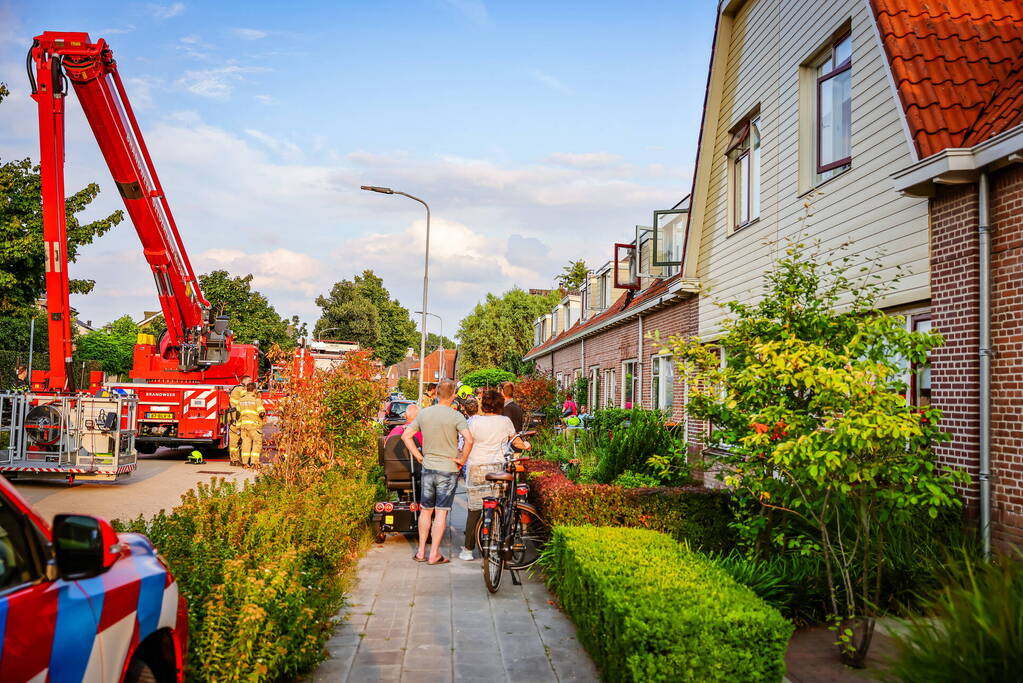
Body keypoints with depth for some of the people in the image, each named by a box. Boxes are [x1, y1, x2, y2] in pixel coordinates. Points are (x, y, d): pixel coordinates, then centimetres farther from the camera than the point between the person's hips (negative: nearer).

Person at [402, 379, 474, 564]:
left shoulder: (424, 413, 2)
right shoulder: (456, 416, -13)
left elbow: (406, 435, 4)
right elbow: (469, 439, -25)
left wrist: (419, 456, 7)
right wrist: (462, 459, -11)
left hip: (428, 468, 4)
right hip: (448, 470, -4)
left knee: (425, 511, 15)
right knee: (441, 513, 2)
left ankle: (421, 551, 20)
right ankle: (434, 554, 5)